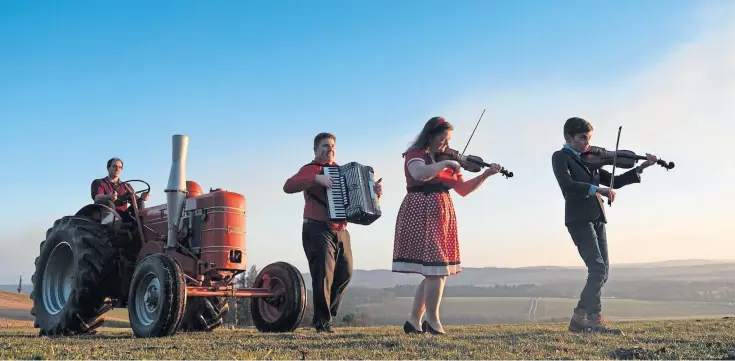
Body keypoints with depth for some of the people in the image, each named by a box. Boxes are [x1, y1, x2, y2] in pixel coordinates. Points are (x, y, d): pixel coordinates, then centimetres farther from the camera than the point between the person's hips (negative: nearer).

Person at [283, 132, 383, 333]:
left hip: (340, 231, 7)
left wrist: (374, 191, 6)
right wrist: (317, 178, -29)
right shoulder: (310, 169, -1)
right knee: (323, 275, -9)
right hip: (317, 229, -7)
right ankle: (323, 322, 0)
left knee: (345, 273, 8)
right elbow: (288, 186, -19)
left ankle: (323, 315, 22)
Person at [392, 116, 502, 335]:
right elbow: (420, 174, -27)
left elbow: (463, 189, 14)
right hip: (422, 215, -8)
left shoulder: (448, 159, 18)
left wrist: (486, 174, 4)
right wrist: (445, 164, -19)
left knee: (433, 272, 8)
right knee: (436, 269, -12)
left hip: (441, 217, 8)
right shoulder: (415, 154, -4)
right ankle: (433, 322, -2)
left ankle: (414, 322, 16)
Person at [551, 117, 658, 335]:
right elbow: (567, 184, -17)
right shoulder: (560, 157, 1)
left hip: (596, 219, 8)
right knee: (598, 269, -15)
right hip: (579, 219, -8)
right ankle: (593, 318, -9)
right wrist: (596, 189, -25)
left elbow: (614, 182, 22)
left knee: (602, 270, 5)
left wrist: (640, 168, 13)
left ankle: (582, 318, 11)